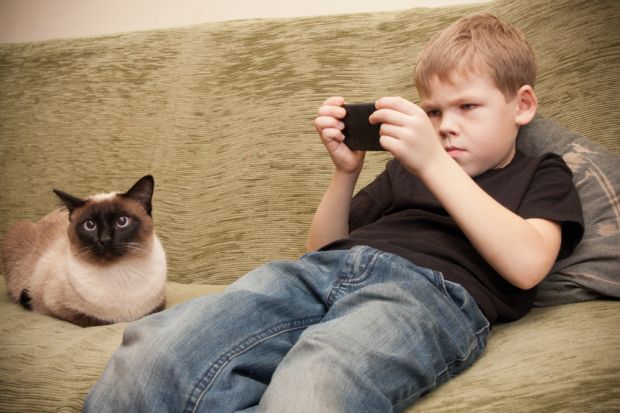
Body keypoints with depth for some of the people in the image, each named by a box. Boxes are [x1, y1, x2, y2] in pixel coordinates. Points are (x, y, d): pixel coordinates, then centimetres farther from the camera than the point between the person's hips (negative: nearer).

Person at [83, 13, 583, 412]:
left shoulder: (541, 175, 23)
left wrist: (434, 163, -5)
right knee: (151, 353, -26)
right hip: (325, 270, 5)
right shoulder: (406, 170, 36)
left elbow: (525, 264, 0)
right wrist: (346, 172, 15)